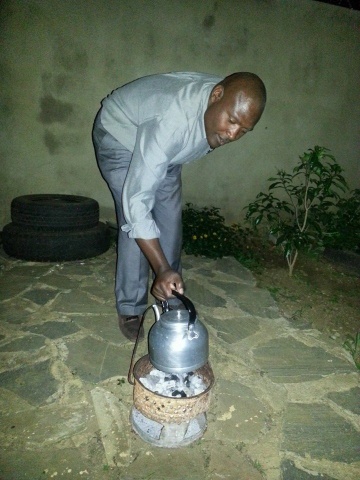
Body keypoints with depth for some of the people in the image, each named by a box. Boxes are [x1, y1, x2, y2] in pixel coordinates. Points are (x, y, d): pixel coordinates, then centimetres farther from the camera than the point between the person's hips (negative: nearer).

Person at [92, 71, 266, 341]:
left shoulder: (228, 105, -20)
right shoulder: (170, 121, -43)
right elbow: (137, 200, -44)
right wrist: (162, 270, -47)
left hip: (164, 147, 7)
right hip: (120, 136, -6)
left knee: (170, 217, 0)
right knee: (134, 220, -18)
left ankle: (170, 297, 15)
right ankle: (130, 309, -3)